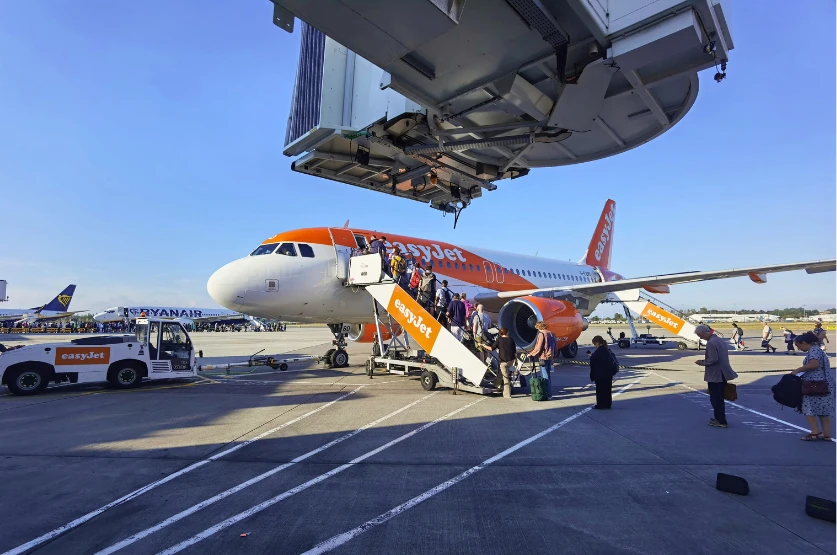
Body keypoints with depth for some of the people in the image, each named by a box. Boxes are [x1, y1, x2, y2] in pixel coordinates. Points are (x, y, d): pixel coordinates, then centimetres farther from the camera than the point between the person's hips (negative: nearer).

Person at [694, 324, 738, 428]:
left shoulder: (711, 343, -21)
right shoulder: (720, 340, 10)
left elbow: (713, 360, -24)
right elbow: (723, 356, 17)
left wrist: (702, 363, -9)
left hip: (715, 375, -10)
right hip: (722, 373, 10)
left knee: (716, 399, 1)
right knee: (719, 398, 20)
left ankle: (721, 421, 9)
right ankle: (719, 418, 31)